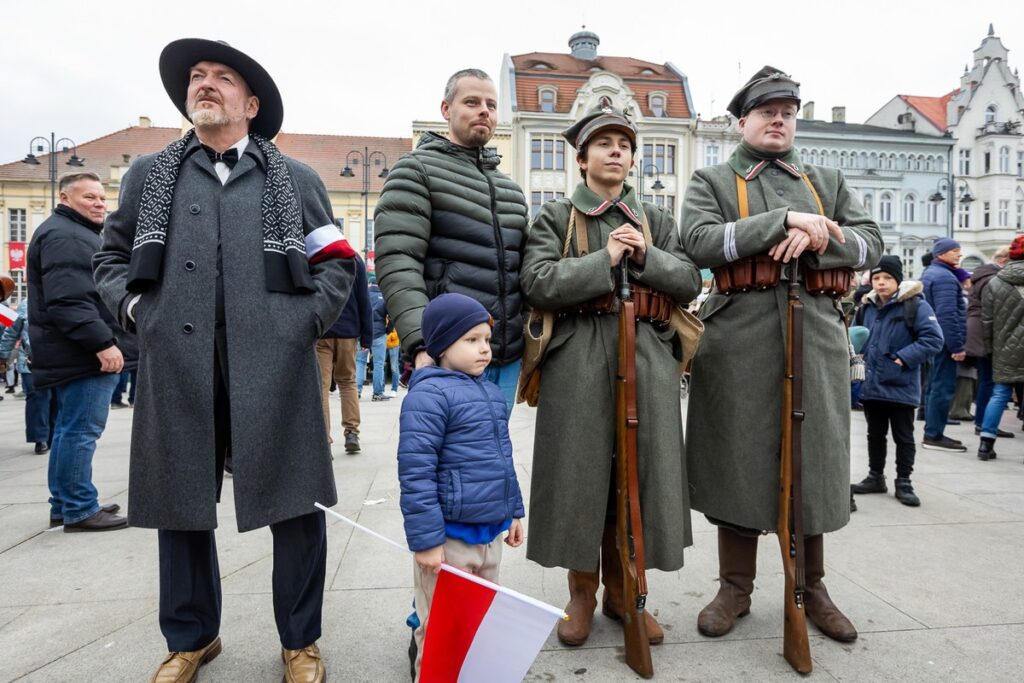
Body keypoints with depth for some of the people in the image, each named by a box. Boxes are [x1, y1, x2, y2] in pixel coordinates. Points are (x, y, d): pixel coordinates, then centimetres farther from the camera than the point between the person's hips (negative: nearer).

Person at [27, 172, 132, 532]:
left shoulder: (78, 233, 23)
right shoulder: (64, 236, -13)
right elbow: (68, 301, -25)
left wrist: (102, 342, 29)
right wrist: (102, 343, -27)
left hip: (81, 353, 12)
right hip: (84, 355, -12)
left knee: (70, 429, 16)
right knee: (81, 430, -7)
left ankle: (64, 503, 25)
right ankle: (79, 510, 0)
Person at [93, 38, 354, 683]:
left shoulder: (297, 179, 12)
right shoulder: (148, 175, 17)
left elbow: (339, 263, 12)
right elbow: (111, 257, 22)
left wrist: (308, 319, -1)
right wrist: (134, 306, 3)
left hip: (275, 368, -1)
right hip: (177, 369, 2)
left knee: (295, 507, 3)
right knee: (180, 506, 12)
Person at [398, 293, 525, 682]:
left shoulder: (491, 393, 9)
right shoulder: (429, 394, -18)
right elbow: (416, 472, -21)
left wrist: (513, 512, 19)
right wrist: (425, 538, -21)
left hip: (490, 532, 8)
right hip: (449, 536, -8)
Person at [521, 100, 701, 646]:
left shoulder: (656, 220, 17)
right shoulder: (554, 217, 6)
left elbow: (688, 283, 8)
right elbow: (538, 284, -9)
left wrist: (646, 257, -9)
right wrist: (606, 259, -12)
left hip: (647, 360, 3)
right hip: (578, 362, -3)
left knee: (637, 471, 7)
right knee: (580, 472, 1)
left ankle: (620, 588, 25)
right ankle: (581, 591, 20)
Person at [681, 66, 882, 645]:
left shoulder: (829, 182, 19)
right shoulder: (712, 181, 9)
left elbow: (871, 243, 8)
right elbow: (701, 242, -10)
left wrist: (815, 241, -11)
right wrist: (784, 220, -15)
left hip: (817, 337, 3)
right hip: (739, 341, -3)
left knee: (814, 460, 8)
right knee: (739, 459, 3)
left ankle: (811, 585, 26)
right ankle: (736, 588, 18)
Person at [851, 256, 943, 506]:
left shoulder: (915, 305, -10)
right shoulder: (867, 307, 7)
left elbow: (933, 338, -16)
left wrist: (903, 358, -20)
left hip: (900, 387, -5)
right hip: (871, 385, 6)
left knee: (903, 437, 6)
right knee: (875, 434, 16)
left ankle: (903, 482, 17)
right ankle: (875, 477, 28)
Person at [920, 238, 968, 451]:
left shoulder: (929, 273, 17)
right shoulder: (944, 277, -15)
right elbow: (947, 315, -23)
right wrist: (957, 346, -22)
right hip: (944, 341, -11)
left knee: (935, 386, 14)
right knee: (943, 387, -8)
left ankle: (932, 432, 21)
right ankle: (934, 436, -5)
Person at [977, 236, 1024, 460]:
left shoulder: (994, 283, -1)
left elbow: (987, 321, 3)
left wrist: (990, 347, 12)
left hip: (1005, 352, 2)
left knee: (1000, 394, 10)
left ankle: (986, 442, 7)